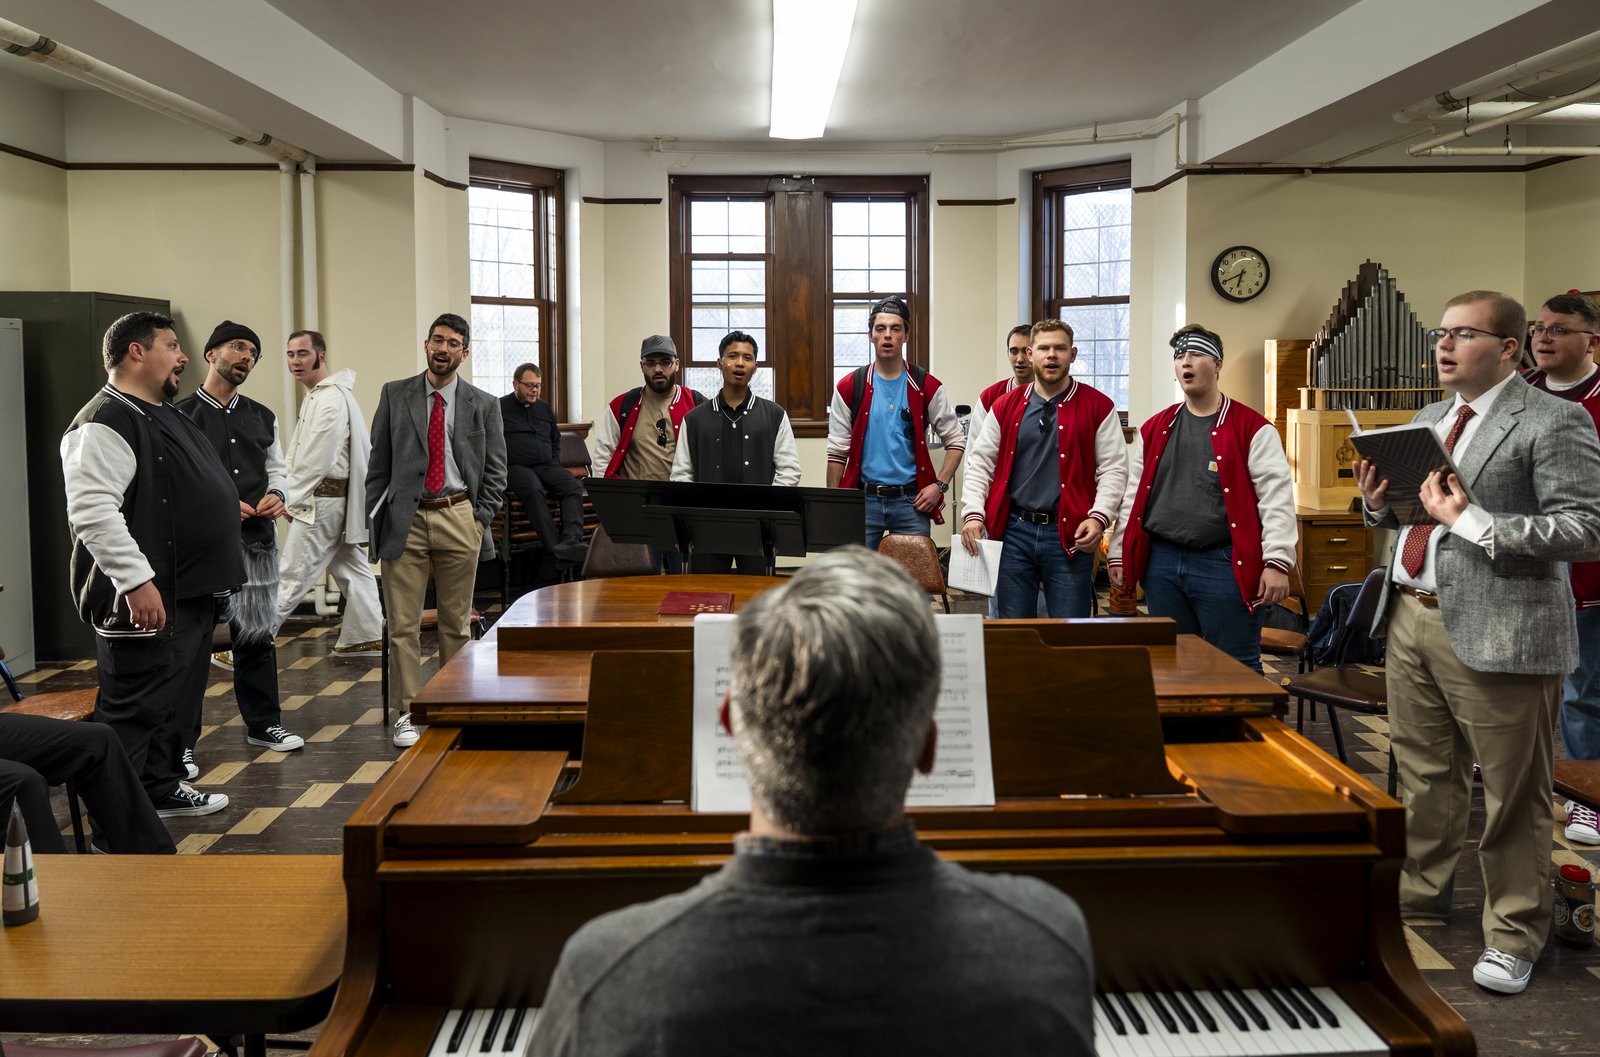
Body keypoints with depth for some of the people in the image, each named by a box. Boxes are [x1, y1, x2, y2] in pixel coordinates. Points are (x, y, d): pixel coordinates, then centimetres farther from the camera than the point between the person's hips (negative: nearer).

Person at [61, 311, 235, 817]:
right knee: (136, 709, -4)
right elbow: (93, 510, -26)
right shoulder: (104, 423, -16)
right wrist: (137, 581, -29)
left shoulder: (167, 416, 18)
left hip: (190, 593, 10)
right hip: (145, 601, -10)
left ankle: (163, 788, 33)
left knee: (176, 700, 20)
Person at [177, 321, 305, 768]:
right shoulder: (182, 416, -4)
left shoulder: (262, 417, 14)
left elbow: (276, 468, 20)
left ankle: (263, 723, 29)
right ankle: (180, 744, 8)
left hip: (256, 538, 5)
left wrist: (275, 496, -1)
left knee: (256, 634, 14)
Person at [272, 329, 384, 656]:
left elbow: (316, 461, -21)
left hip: (323, 498, -11)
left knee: (292, 575, -6)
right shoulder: (319, 394, 16)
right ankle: (368, 638, 19)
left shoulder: (330, 399, -18)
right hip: (339, 497, 11)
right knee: (352, 568, 13)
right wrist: (291, 496, 10)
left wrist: (290, 500, -13)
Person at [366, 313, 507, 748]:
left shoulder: (484, 405, 6)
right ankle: (406, 715, 10)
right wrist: (376, 520, 1)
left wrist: (480, 520, -1)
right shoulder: (395, 395, 6)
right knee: (402, 623, 0)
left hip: (459, 519, 0)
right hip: (405, 519, 0)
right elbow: (378, 464, 8)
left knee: (456, 622, 8)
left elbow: (495, 472, 9)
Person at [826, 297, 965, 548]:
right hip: (863, 499, 0)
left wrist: (940, 485, -4)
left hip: (911, 501, 0)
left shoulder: (926, 386, 3)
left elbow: (956, 440, 8)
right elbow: (837, 452, 5)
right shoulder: (850, 387, 4)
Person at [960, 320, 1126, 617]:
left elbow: (1114, 469, 1)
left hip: (1070, 536, -2)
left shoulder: (1098, 407, 3)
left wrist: (1099, 516, -13)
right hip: (1013, 530, 2)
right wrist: (974, 513, -3)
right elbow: (980, 463, 10)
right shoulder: (1006, 406, 10)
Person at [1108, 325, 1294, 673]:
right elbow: (1134, 496, 16)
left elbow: (1277, 498, -8)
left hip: (1224, 565, -5)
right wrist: (1119, 554, 13)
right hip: (1161, 563, 5)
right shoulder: (1155, 429, 13)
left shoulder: (1252, 428, -2)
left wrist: (1277, 562, -15)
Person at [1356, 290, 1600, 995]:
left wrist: (1472, 522, -23)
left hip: (1496, 629, -7)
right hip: (1411, 616, 8)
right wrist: (1379, 502, 3)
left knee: (1513, 791, 3)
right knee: (1423, 772, 20)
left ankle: (1513, 936, 19)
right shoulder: (1430, 419, 15)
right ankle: (1421, 891, 37)